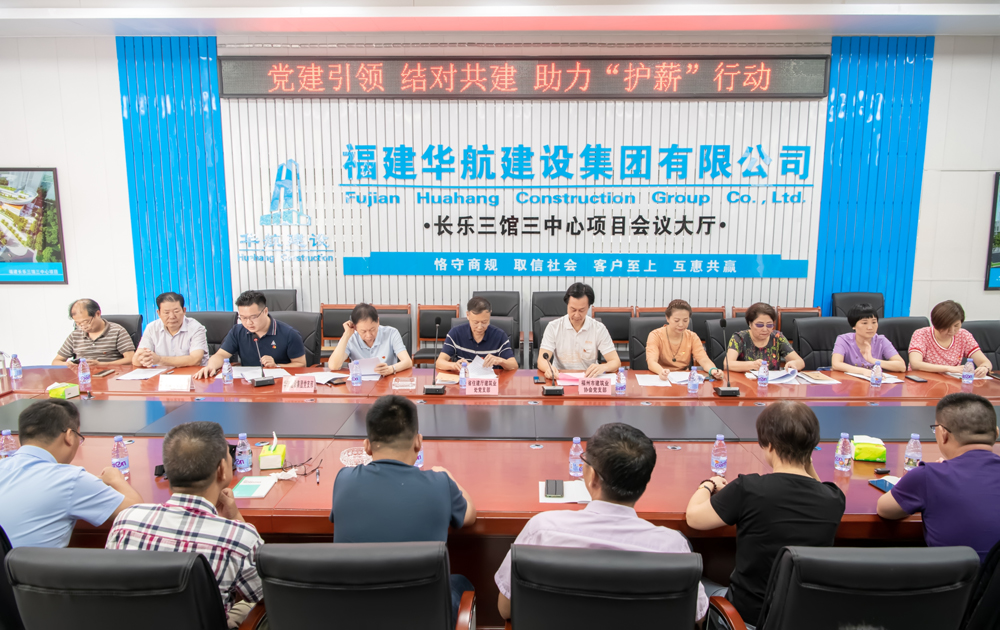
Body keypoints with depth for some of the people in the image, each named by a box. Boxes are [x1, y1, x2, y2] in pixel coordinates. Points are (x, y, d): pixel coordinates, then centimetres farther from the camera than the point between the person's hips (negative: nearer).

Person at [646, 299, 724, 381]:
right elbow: (651, 362, -21)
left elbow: (704, 360, -6)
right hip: (662, 379, -3)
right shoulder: (656, 335, -6)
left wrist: (713, 370, -30)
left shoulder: (692, 337, 5)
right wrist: (661, 371, -44)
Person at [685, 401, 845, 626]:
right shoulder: (834, 500, -14)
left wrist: (709, 485, 5)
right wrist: (806, 461, -1)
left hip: (749, 614, -4)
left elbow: (694, 517, -12)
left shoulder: (748, 489, -27)